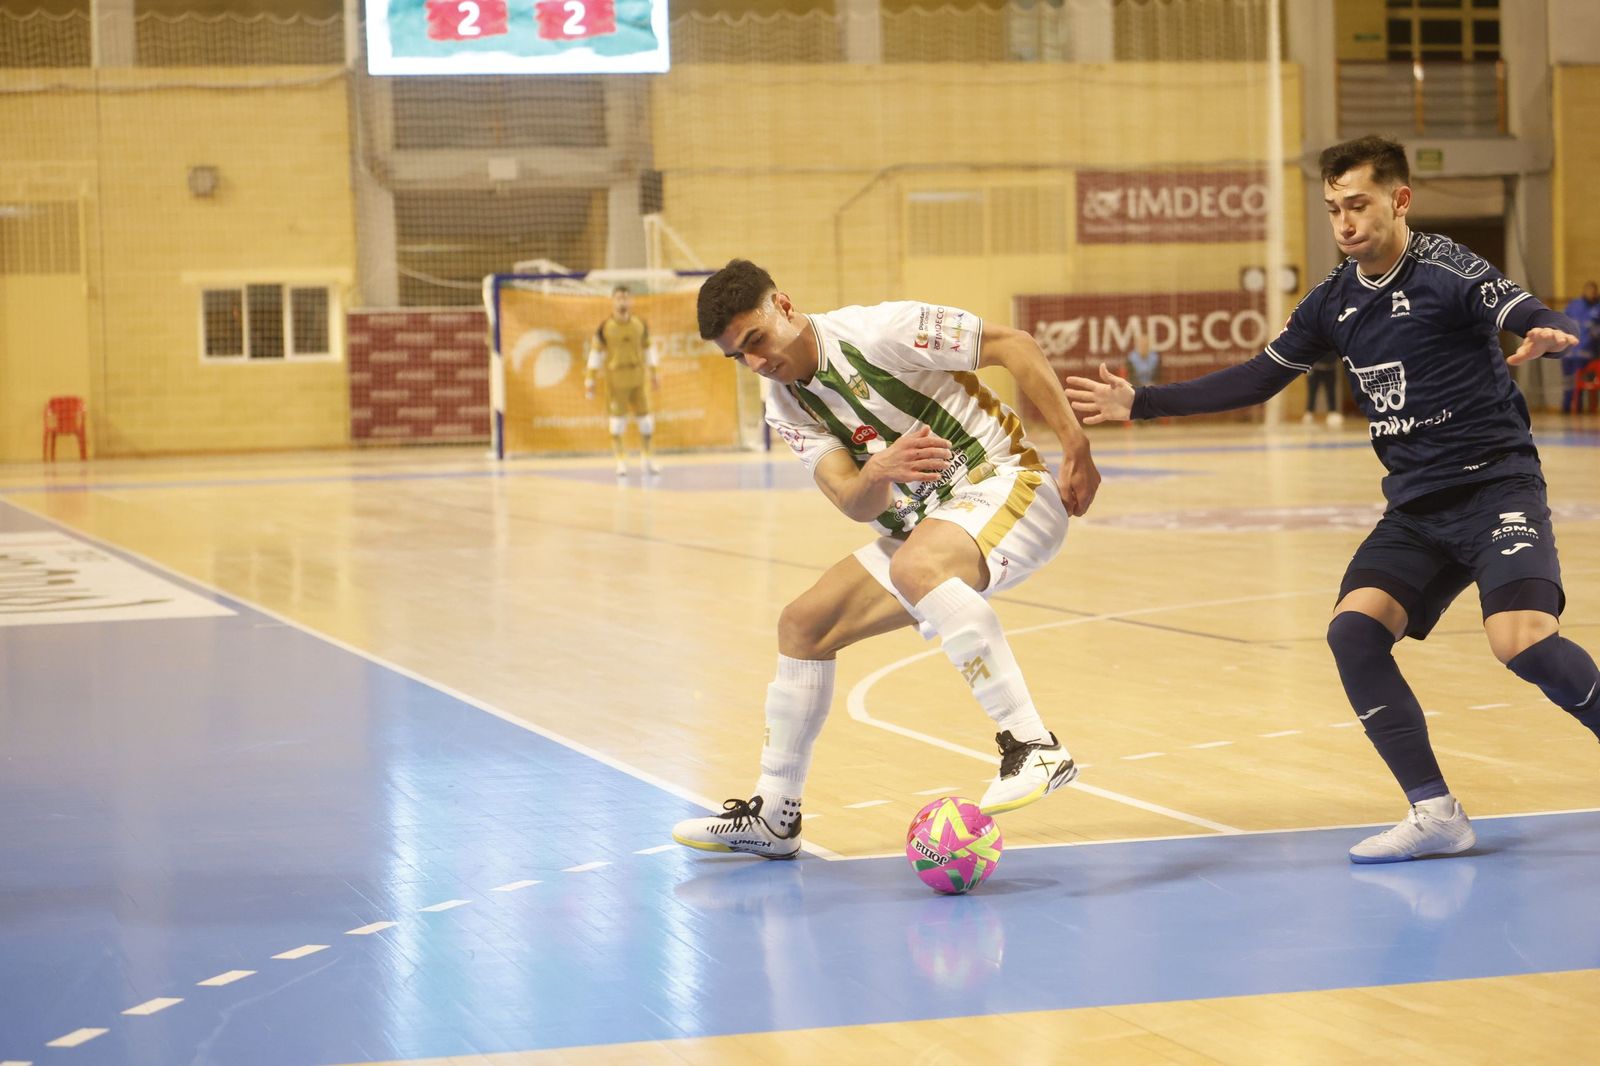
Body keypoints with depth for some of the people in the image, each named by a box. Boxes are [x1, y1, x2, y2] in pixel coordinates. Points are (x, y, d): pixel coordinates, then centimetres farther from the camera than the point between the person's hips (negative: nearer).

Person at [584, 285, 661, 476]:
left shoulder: (640, 325, 1)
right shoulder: (605, 327, -7)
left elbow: (648, 350, 12)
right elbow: (596, 353, -2)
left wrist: (655, 374, 14)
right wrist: (590, 382, -2)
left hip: (637, 379, 3)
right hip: (615, 379, -3)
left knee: (644, 417, 5)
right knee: (618, 418, 2)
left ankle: (646, 457, 22)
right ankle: (620, 459, 13)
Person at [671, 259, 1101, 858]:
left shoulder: (874, 332, -16)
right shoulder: (787, 411, 5)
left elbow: (1011, 343, -15)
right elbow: (855, 505, -9)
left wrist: (1076, 447, -19)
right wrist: (878, 472, -33)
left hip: (1005, 484, -8)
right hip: (923, 529, 8)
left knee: (914, 566, -39)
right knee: (802, 624, 4)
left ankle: (1034, 747, -40)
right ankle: (773, 817, 16)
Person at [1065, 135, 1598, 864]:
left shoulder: (1445, 272, -12)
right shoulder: (1335, 300, 7)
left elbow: (1529, 316, -26)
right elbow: (1258, 378, 16)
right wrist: (1141, 403, 14)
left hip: (1494, 485, -6)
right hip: (1417, 505, 6)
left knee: (1522, 640, -25)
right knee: (1354, 628, -13)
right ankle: (1436, 815, -7)